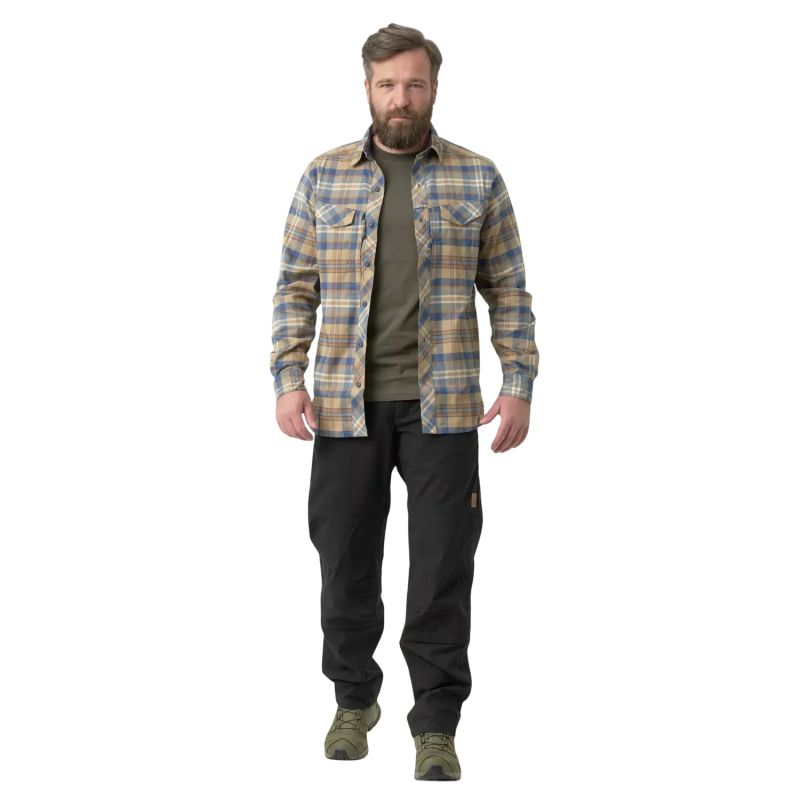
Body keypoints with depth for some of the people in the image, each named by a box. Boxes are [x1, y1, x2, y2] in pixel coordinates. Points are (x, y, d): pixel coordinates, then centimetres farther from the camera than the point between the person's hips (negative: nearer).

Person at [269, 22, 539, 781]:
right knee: (346, 561, 9)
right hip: (347, 405, 1)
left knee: (443, 569, -1)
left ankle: (437, 726, 10)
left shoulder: (477, 178, 4)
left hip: (442, 406, -1)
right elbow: (296, 287, 7)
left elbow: (508, 292, 5)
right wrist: (287, 379, -3)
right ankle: (354, 699, 29)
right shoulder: (323, 176, 6)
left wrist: (519, 385, -4)